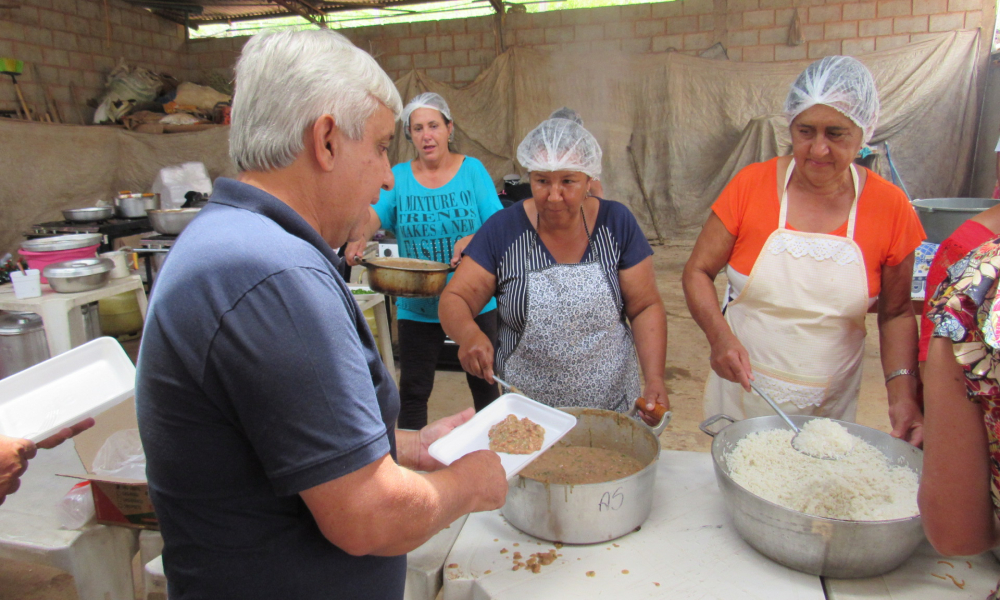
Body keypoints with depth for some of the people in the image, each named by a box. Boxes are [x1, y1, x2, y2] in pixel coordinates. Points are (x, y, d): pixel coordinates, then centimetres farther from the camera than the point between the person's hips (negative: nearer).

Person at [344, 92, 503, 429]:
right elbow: (373, 214, -13)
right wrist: (359, 238, -36)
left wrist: (473, 241, -28)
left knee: (484, 382, 14)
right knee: (412, 389, 7)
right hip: (416, 305, 0)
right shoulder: (399, 177, 2)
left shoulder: (472, 170, 0)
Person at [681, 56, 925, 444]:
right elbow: (698, 271, -7)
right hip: (743, 389, 0)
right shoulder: (752, 184, -9)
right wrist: (720, 336, -23)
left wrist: (903, 389, -11)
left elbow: (896, 313, 3)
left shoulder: (890, 207, -6)